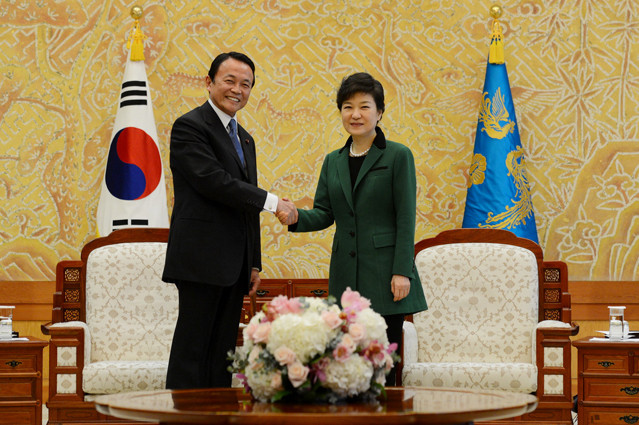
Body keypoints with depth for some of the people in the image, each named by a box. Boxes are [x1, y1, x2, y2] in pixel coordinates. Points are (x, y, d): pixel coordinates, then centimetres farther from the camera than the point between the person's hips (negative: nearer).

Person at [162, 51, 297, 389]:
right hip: (201, 260, -8)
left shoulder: (244, 139, 21)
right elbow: (214, 182, -19)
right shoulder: (190, 127, -6)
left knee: (222, 352, 8)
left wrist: (254, 264, 17)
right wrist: (272, 202, -15)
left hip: (235, 266, 8)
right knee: (193, 349, -7)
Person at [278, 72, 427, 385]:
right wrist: (296, 218, -11)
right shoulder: (333, 162, 15)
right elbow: (324, 213, 11)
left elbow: (406, 218, -6)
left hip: (384, 275, -5)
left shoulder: (398, 156, -1)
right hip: (346, 275, 5)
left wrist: (402, 271, -13)